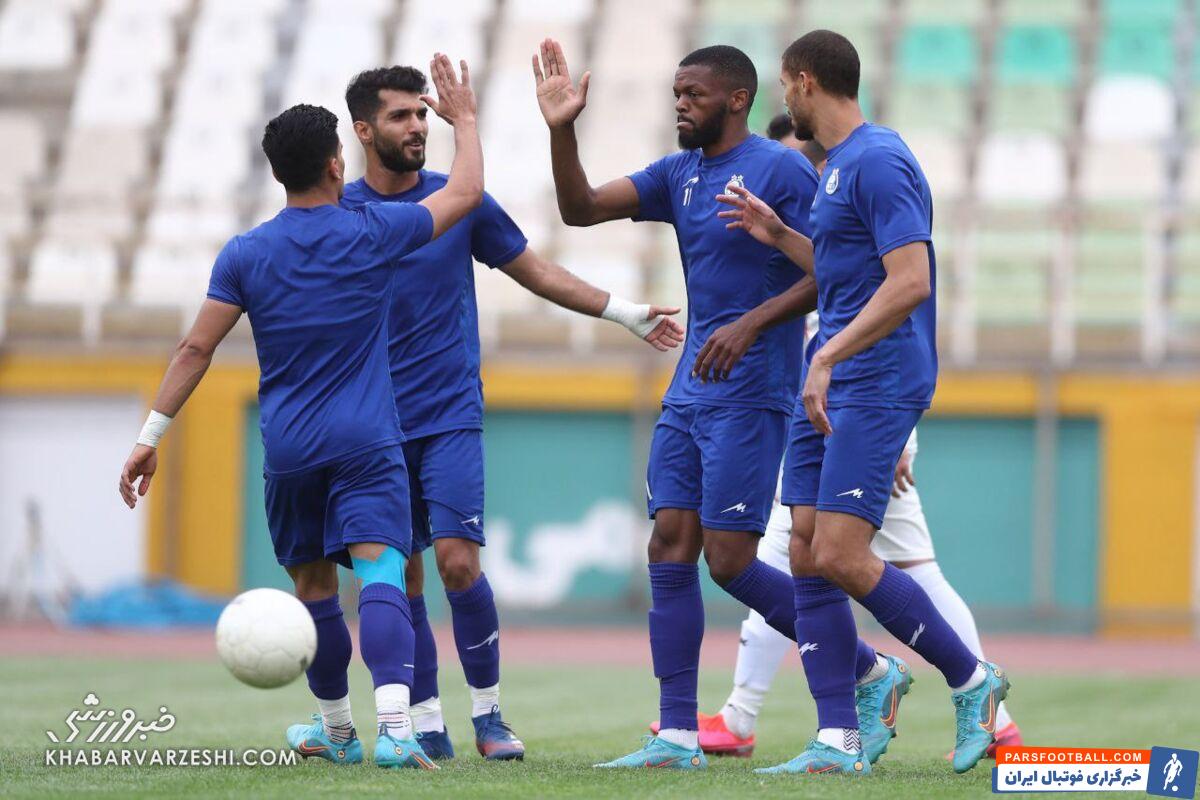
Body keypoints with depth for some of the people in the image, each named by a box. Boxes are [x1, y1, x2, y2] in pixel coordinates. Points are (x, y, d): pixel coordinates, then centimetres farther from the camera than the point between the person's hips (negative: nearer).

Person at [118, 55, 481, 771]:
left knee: (314, 585, 18)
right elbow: (466, 192, 11)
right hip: (368, 443, -2)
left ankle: (336, 730, 31)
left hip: (288, 446, 2)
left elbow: (196, 348, -1)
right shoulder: (375, 234, -2)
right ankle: (396, 728, -32)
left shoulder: (245, 254, 0)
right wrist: (465, 119, 26)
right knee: (381, 575, -13)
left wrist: (152, 435, 3)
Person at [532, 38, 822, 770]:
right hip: (690, 393, 8)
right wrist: (561, 130, -3)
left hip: (751, 394, -8)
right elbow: (580, 209, 10)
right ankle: (679, 738, 0)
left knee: (729, 560, -10)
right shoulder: (680, 175, 13)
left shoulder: (780, 169, -9)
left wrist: (752, 323, -24)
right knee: (670, 550, 0)